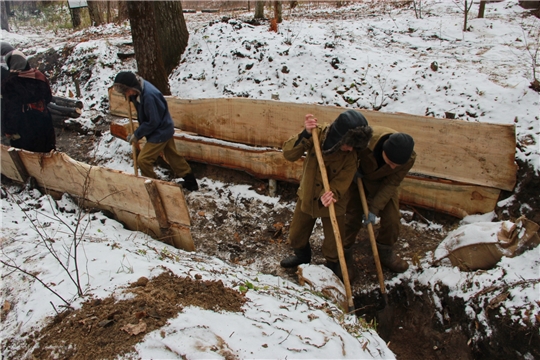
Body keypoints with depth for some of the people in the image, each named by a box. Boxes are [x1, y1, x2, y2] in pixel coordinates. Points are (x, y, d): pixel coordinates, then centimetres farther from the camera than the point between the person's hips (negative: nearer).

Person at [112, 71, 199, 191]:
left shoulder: (148, 96, -32)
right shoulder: (139, 89, -4)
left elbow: (153, 122, -25)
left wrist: (137, 135, -16)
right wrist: (130, 97, -4)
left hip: (160, 132, -10)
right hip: (165, 129, 10)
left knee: (143, 159, -6)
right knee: (173, 156, 18)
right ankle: (191, 182, 29)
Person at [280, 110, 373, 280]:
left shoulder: (351, 155, -24)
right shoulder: (316, 135, -23)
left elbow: (342, 181, -21)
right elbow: (288, 154, -27)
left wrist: (332, 193, -43)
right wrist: (305, 135, -41)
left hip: (332, 202, -2)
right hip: (307, 196, 2)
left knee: (334, 245, 10)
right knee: (296, 236, 20)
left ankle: (334, 264, 43)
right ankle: (302, 255, 52)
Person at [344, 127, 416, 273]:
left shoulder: (409, 158, -31)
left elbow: (391, 184, -22)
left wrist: (374, 209, -25)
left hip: (383, 181, 2)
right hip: (358, 177, -2)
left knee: (392, 219, 0)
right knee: (353, 217, -1)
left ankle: (385, 253, 23)